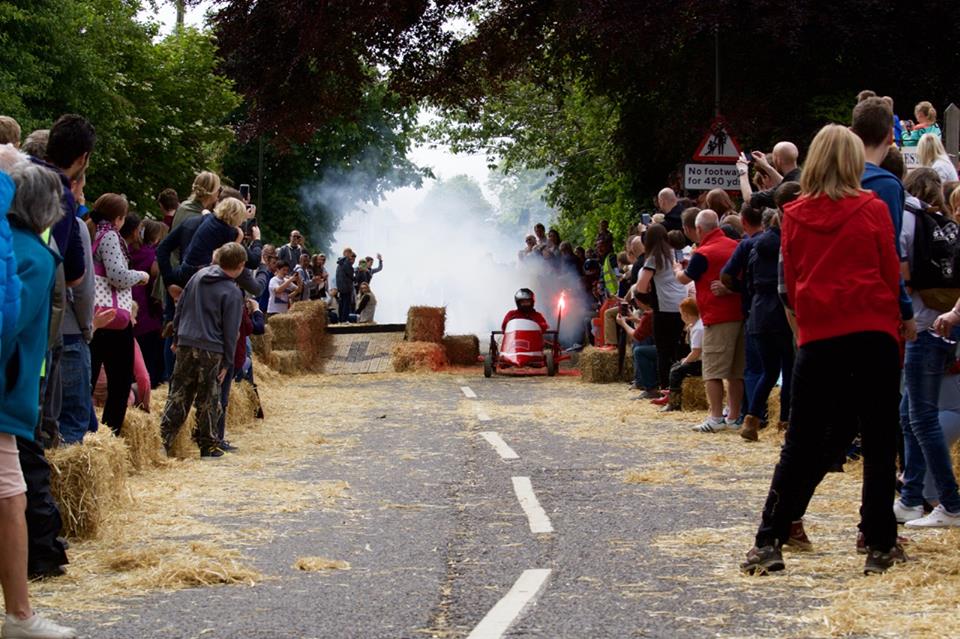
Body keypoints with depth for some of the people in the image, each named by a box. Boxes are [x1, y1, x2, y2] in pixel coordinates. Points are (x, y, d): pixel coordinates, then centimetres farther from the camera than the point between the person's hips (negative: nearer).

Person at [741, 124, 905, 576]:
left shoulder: (795, 217, 4)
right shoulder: (872, 211, -3)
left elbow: (790, 285, 9)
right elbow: (892, 276, 2)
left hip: (818, 338, 2)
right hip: (872, 332, -2)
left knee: (802, 444, 7)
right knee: (879, 441, 6)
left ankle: (769, 542, 3)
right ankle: (880, 545, 6)